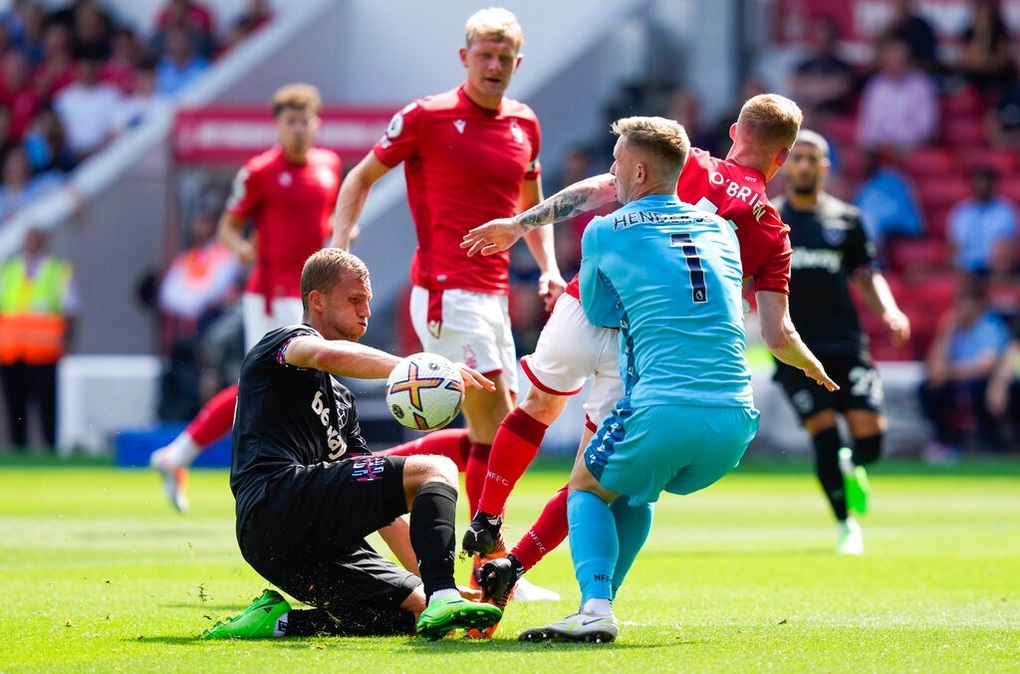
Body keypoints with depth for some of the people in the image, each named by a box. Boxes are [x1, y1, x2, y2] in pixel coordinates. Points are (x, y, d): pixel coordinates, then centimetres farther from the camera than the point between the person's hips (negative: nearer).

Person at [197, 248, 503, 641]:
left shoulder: (342, 403, 33)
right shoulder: (283, 342, 9)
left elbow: (382, 503, 29)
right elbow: (327, 354, -20)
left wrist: (433, 580, 20)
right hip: (278, 501, -9)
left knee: (417, 610, 0)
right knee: (437, 470, -13)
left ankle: (279, 621, -2)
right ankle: (442, 599, -34)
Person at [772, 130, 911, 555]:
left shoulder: (845, 219, 11)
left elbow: (867, 276, 14)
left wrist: (889, 311, -4)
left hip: (846, 344, 1)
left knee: (869, 436, -10)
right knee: (824, 437, -13)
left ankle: (851, 469, 28)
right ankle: (846, 526, 7)